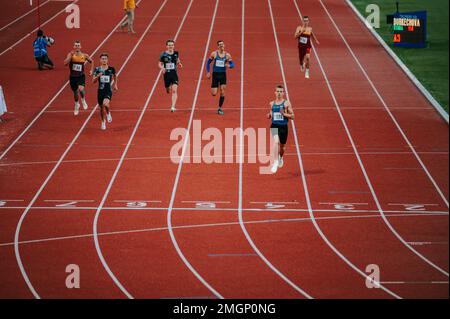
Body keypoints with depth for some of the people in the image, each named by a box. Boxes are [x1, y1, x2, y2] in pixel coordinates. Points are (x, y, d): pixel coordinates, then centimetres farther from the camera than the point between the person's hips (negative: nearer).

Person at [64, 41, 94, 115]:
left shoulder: (84, 56, -4)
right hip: (73, 76, 1)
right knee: (75, 92, 16)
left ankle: (83, 100, 5)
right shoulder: (71, 54, -7)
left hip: (81, 76, -1)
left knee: (81, 89, -27)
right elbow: (65, 63, -23)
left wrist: (91, 70, 7)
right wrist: (70, 56, -29)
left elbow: (91, 61, 16)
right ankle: (77, 105, 44)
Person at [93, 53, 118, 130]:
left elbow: (115, 76, 21)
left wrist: (115, 85, 19)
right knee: (102, 107, 11)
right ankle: (103, 122, 35)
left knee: (105, 104, -29)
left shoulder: (111, 69, -2)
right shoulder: (97, 69, -2)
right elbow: (93, 81, -5)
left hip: (108, 91, -2)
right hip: (100, 91, 2)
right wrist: (98, 76, -23)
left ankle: (108, 113, 4)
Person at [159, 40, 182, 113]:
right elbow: (160, 64, 3)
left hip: (174, 74, 0)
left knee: (174, 90, -16)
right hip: (166, 74, 0)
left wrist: (179, 63, -1)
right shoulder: (163, 54, -5)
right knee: (168, 91, 15)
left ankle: (173, 106, -19)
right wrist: (162, 68, -18)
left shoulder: (176, 53, 0)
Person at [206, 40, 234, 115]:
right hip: (215, 74, -1)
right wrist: (208, 72, 0)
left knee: (222, 93, -7)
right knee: (214, 94, -5)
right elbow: (208, 62, 7)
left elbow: (232, 65, 2)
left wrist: (228, 65, -21)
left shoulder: (227, 55, -1)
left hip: (223, 75, 1)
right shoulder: (214, 54, -3)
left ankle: (220, 108, 8)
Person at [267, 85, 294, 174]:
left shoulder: (286, 103, -3)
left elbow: (292, 116, -3)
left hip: (283, 126, -1)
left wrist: (284, 114, -18)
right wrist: (269, 116, -1)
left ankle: (281, 158, 48)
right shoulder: (272, 104, 8)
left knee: (282, 146, 13)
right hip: (274, 126, 1)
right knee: (276, 141, -26)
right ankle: (276, 162, -29)